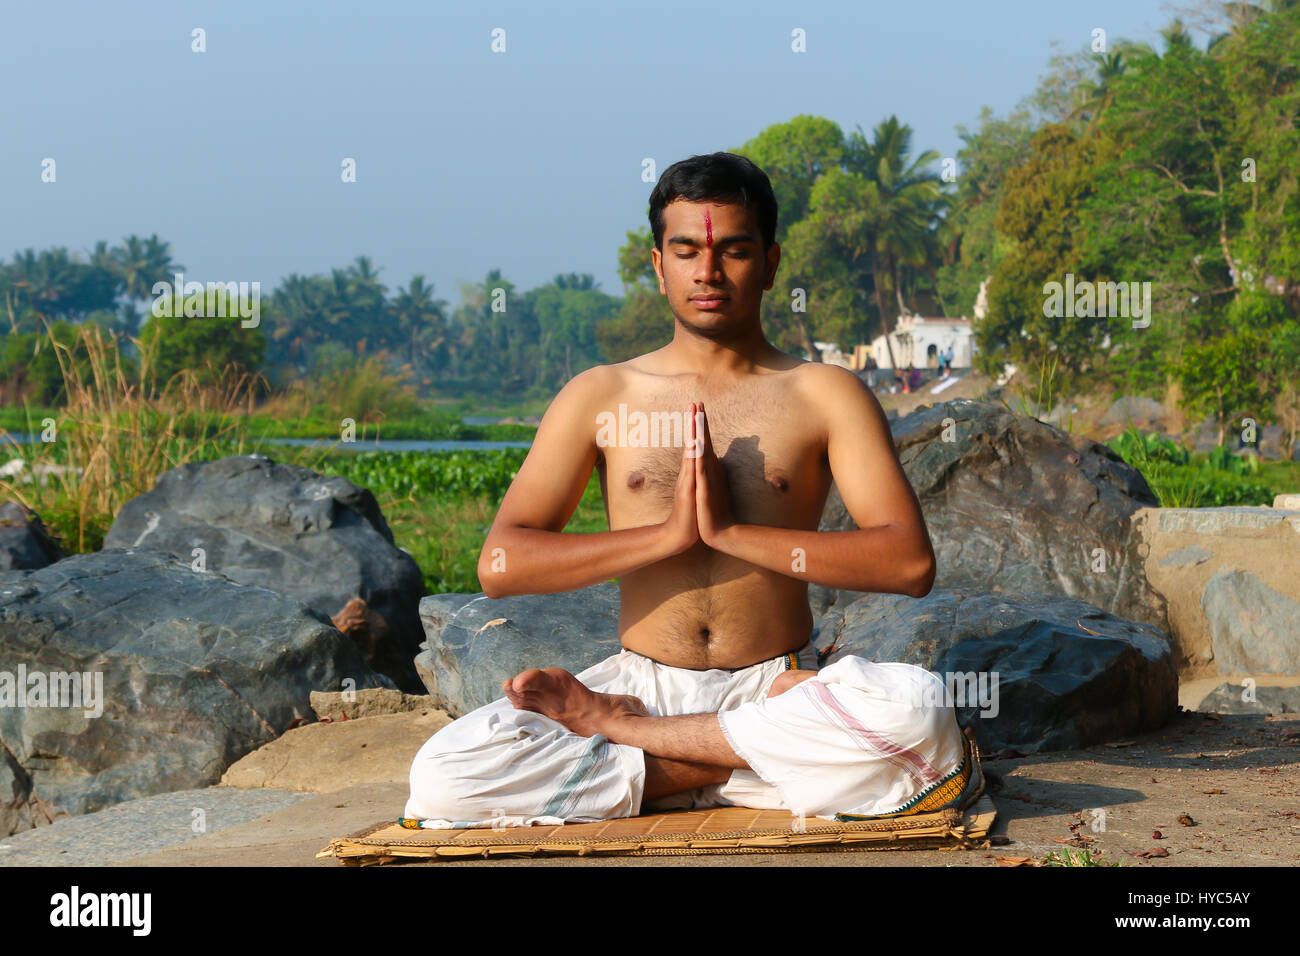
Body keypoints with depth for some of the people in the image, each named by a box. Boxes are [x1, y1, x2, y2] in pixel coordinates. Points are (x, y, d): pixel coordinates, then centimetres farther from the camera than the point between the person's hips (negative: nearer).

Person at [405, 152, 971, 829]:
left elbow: (910, 562, -9)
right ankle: (721, 775, -15)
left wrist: (731, 531, -14)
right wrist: (668, 535, -12)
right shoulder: (601, 397, 8)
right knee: (442, 777, -26)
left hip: (777, 685, 0)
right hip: (640, 678, 0)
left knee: (919, 710, -36)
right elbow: (500, 566, -2)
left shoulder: (824, 395, 5)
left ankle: (614, 725, -18)